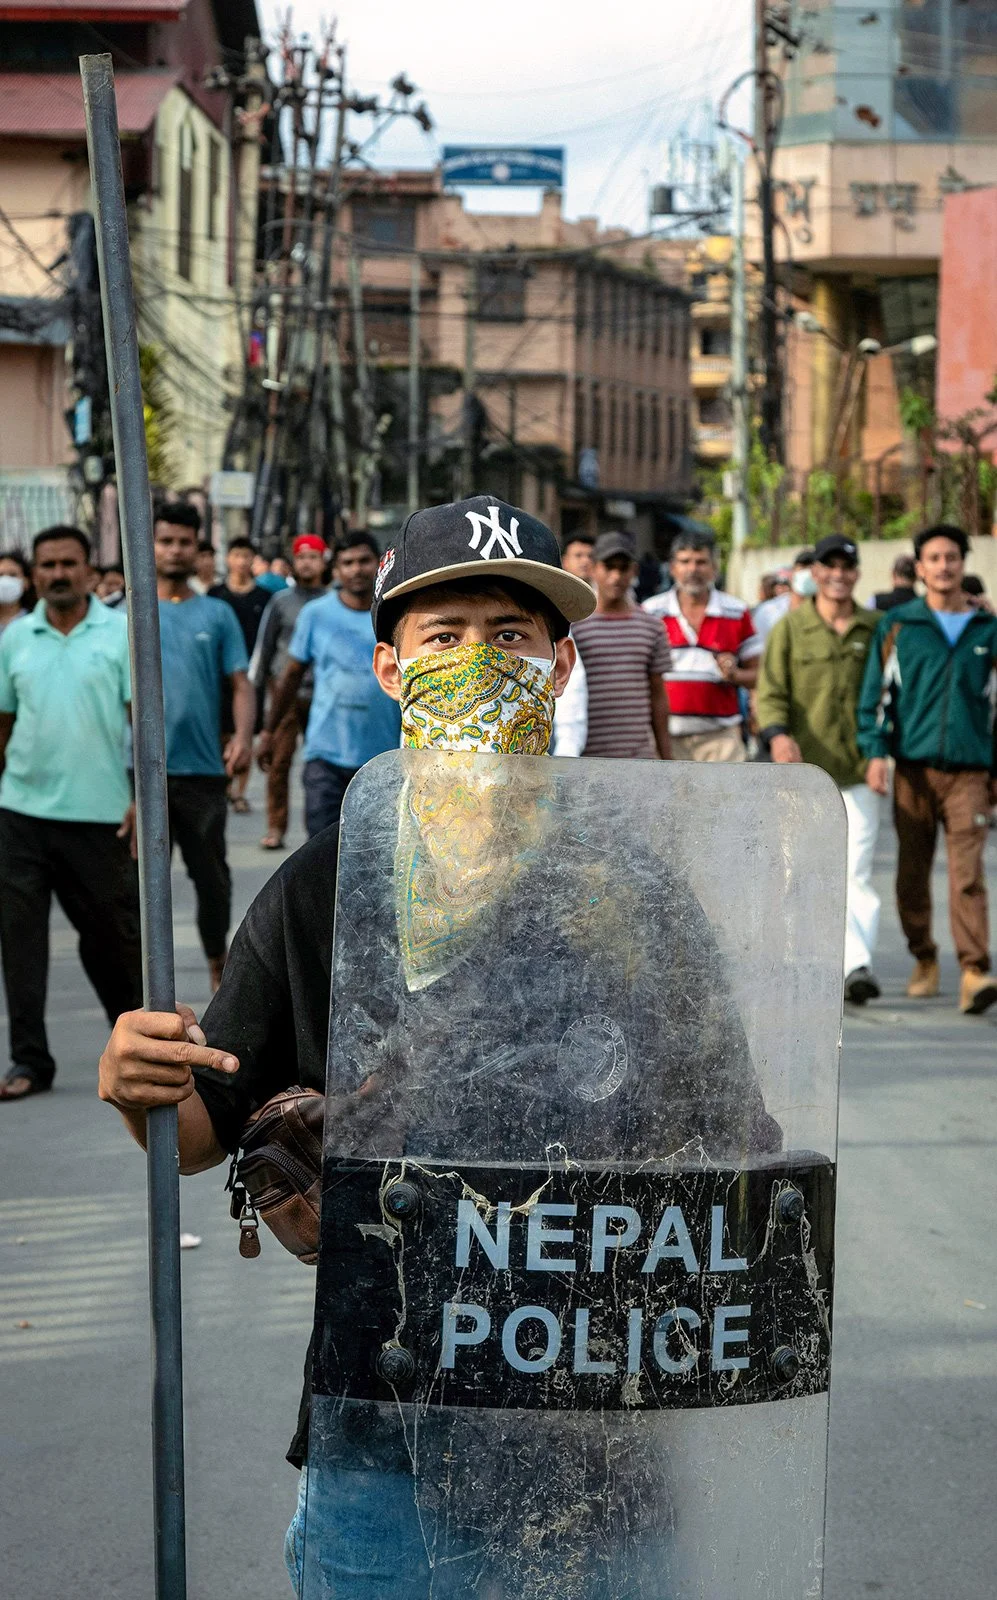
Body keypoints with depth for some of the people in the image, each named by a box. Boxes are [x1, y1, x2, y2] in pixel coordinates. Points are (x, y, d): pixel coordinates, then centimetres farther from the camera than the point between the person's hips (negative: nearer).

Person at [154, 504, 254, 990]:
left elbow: (240, 684, 4)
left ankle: (218, 966, 26)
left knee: (212, 875, 10)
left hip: (204, 767, 1)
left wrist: (242, 737, -13)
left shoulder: (217, 614, 8)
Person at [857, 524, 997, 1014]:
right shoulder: (898, 624, 7)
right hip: (913, 767, 1)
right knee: (912, 874, 5)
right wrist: (875, 751, -5)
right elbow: (876, 692, 6)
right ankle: (924, 962, 20)